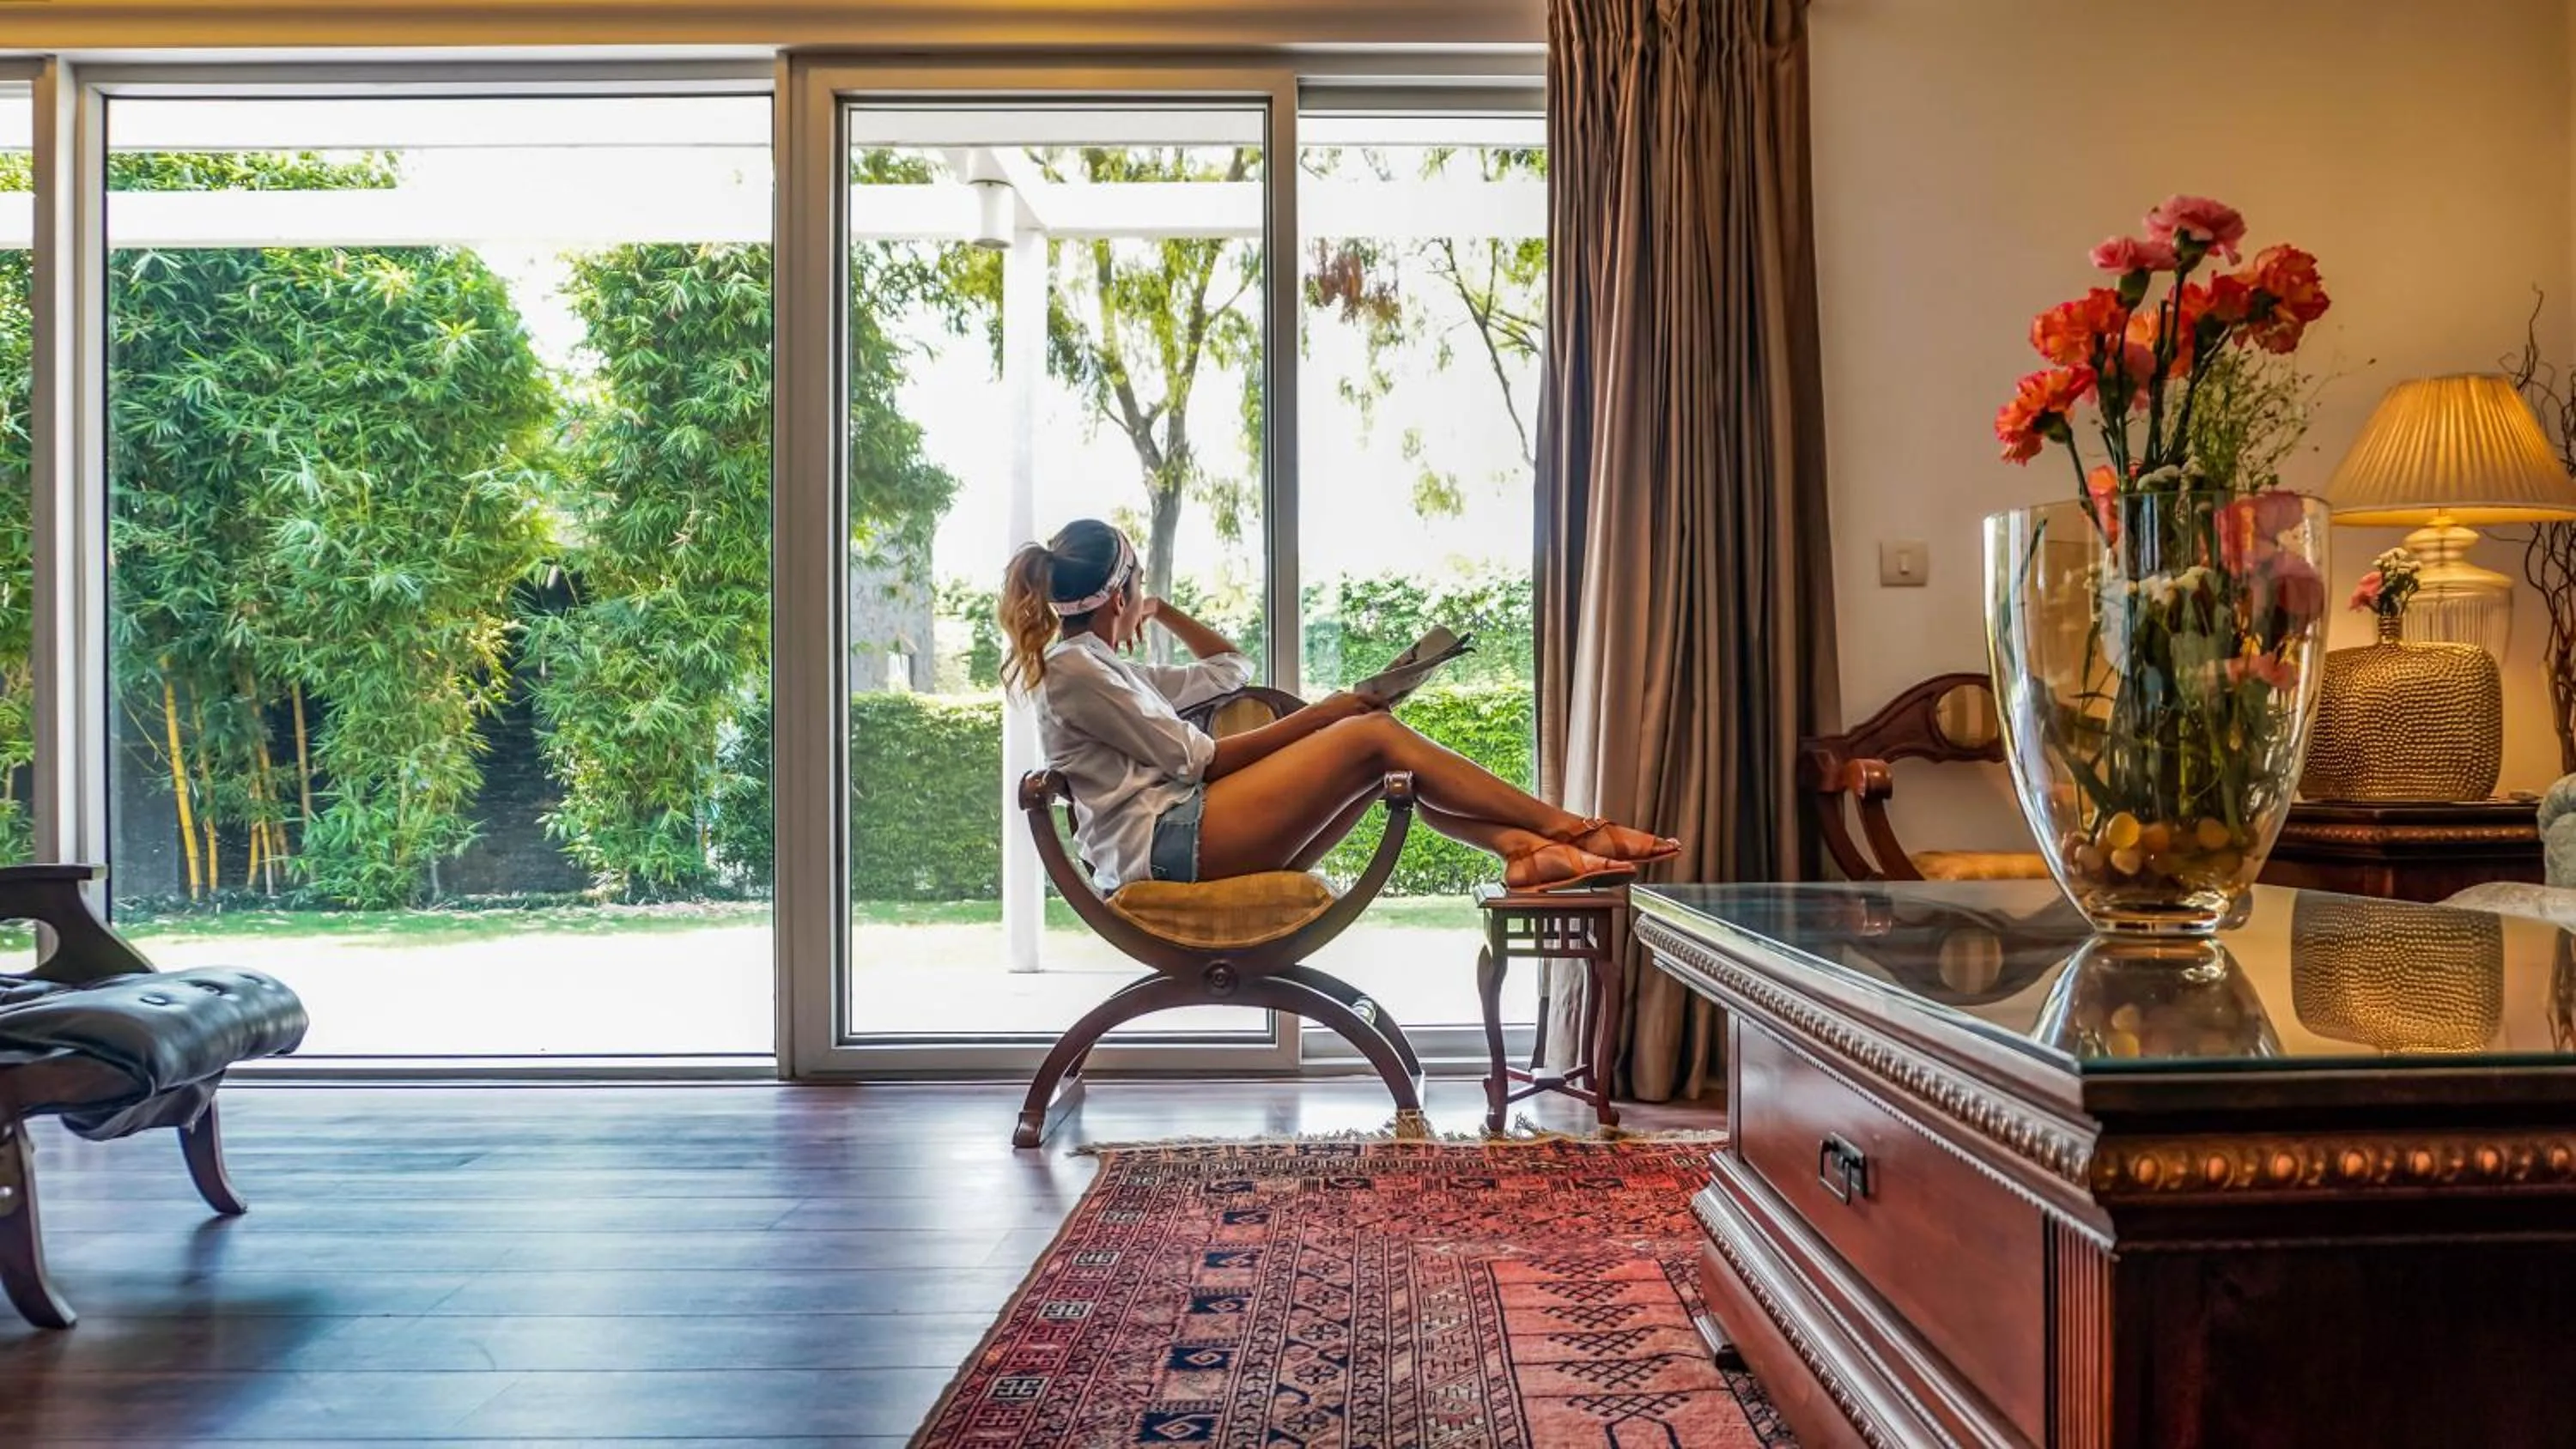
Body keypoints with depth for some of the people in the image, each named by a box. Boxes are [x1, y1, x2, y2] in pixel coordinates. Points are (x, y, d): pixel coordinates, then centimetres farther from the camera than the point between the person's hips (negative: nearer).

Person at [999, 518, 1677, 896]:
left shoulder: (1109, 669, 27)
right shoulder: (1072, 669, -3)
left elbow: (1232, 669, 37)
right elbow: (1194, 757, -9)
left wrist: (1163, 611, 30)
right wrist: (1315, 717, -5)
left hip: (1184, 845, 10)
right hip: (1164, 844, -10)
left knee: (1381, 753, -2)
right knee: (1372, 735, -16)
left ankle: (1523, 847, -20)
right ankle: (1571, 831, -15)